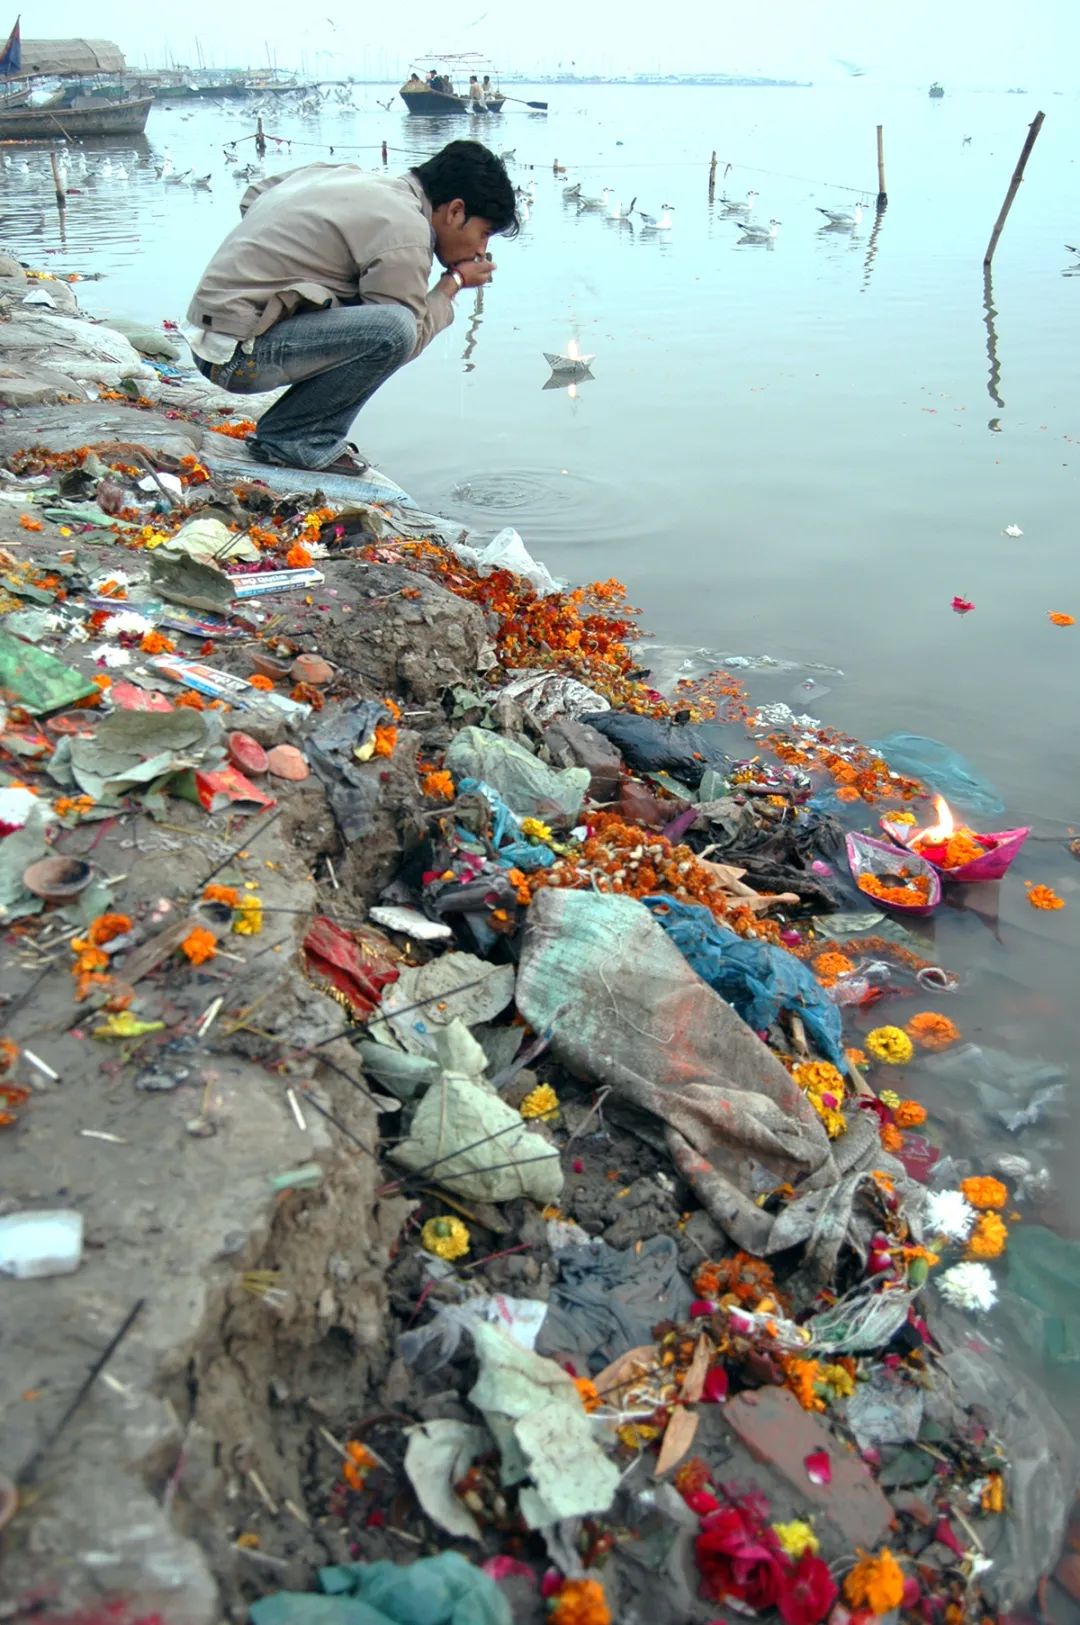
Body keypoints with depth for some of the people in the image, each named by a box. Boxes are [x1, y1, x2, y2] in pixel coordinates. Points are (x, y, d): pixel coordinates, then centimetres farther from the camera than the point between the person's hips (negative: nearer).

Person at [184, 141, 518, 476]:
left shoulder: (346, 174, 14)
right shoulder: (405, 231, -13)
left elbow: (253, 197, 25)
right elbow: (409, 337, -9)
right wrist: (454, 283, 5)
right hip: (239, 352, -10)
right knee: (394, 328, -24)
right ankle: (290, 438, -9)